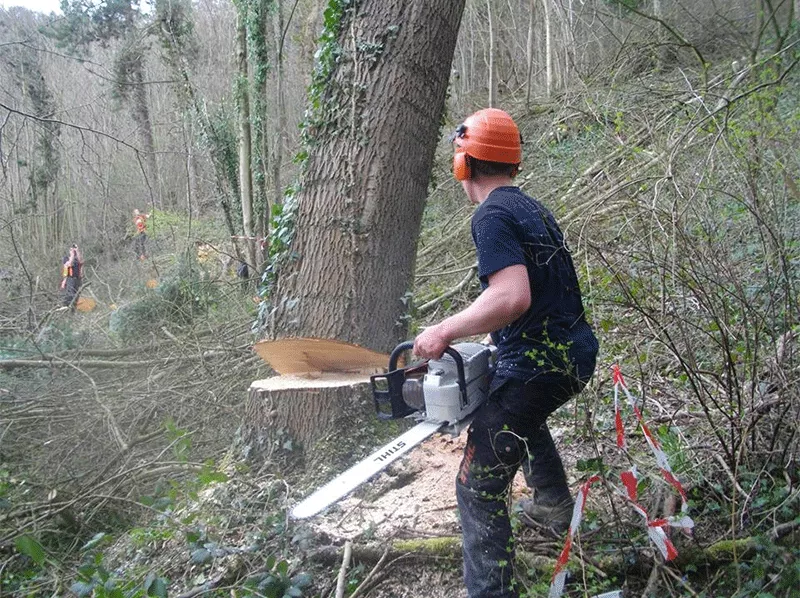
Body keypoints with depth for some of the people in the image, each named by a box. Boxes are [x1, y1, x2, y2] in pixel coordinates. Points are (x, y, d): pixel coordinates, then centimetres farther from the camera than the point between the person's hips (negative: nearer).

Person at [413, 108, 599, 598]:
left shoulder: (492, 216, -15)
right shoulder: (531, 207, 13)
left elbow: (513, 297, -29)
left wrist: (445, 331, -21)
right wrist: (466, 331, 19)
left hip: (538, 364, -10)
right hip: (578, 352, 10)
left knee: (480, 489, -4)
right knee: (526, 416, 40)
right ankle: (556, 507, 55)